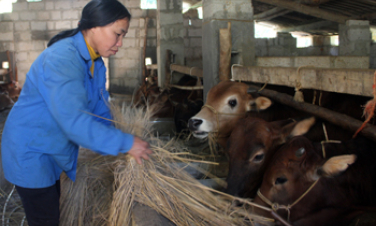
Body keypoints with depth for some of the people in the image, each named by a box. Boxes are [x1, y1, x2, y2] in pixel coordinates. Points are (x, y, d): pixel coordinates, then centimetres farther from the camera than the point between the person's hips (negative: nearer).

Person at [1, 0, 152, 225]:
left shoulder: (96, 63, 1)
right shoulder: (62, 59, -30)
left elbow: (101, 110, 7)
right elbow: (75, 122, -38)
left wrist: (119, 153, -3)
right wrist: (126, 143, -32)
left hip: (54, 151, 9)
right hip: (29, 153, -9)